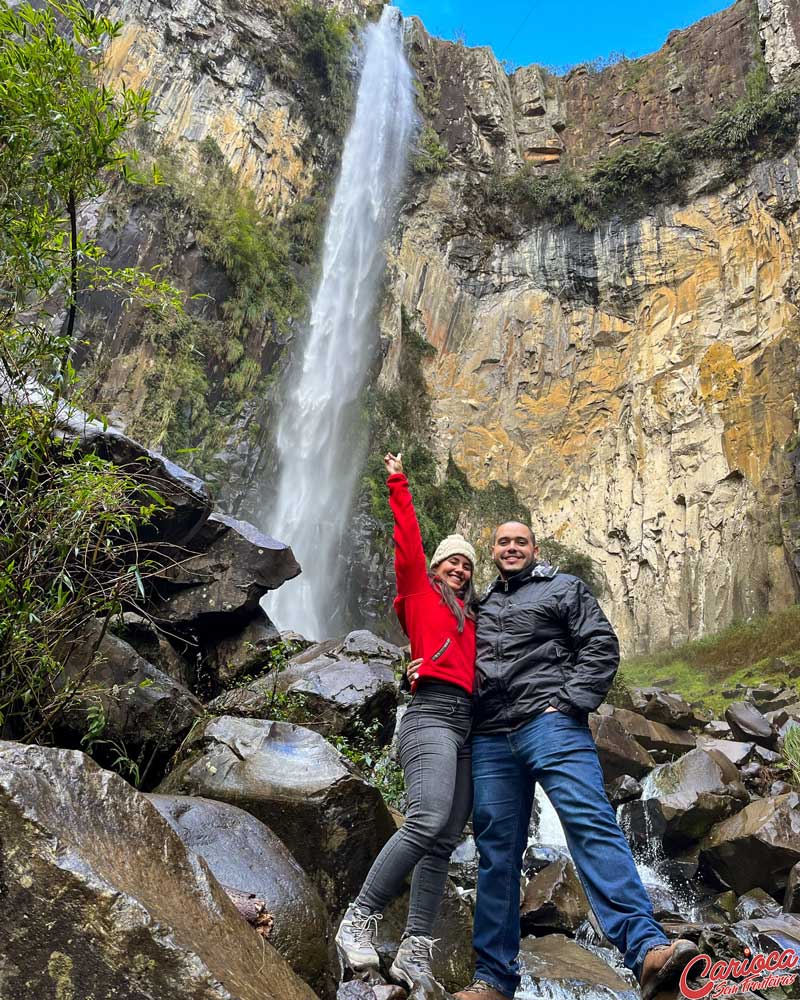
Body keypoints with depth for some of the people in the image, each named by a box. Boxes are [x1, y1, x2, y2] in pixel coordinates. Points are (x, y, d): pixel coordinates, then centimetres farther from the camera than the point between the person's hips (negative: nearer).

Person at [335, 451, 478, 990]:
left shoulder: (471, 618, 26)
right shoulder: (420, 594, 11)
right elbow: (408, 542, 3)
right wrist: (399, 485, 4)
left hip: (467, 727, 6)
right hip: (432, 716, -6)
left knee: (443, 844, -2)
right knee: (426, 823, -24)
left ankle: (415, 952, 0)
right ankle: (359, 919, -12)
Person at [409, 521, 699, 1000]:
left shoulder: (563, 588, 12)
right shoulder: (482, 605, 26)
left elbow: (602, 646, 1)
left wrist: (567, 703, -11)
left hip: (550, 726, -4)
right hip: (489, 740, 4)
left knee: (592, 824, -19)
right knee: (496, 853, 5)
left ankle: (647, 950, -24)